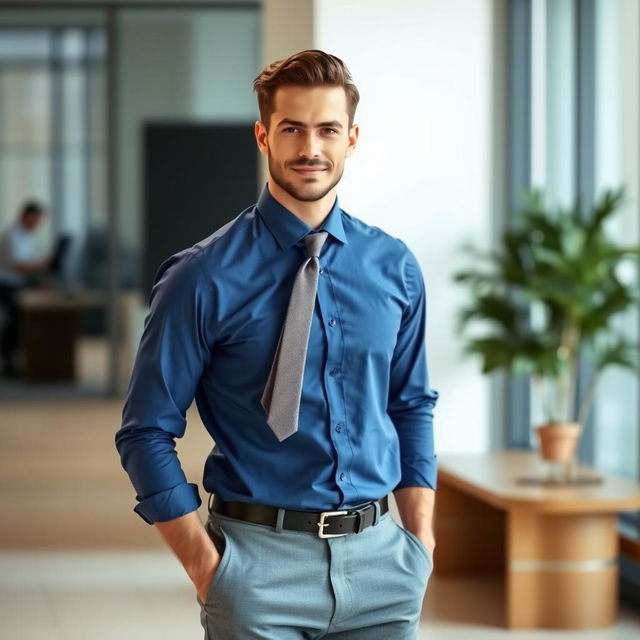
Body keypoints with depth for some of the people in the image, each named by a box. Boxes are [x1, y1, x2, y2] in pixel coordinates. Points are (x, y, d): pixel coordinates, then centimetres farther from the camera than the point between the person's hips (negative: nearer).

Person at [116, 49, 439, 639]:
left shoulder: (394, 267, 4)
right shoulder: (206, 278, -8)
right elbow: (147, 432, -6)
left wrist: (421, 540, 4)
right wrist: (206, 566, -10)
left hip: (380, 558, 4)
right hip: (261, 563, -3)